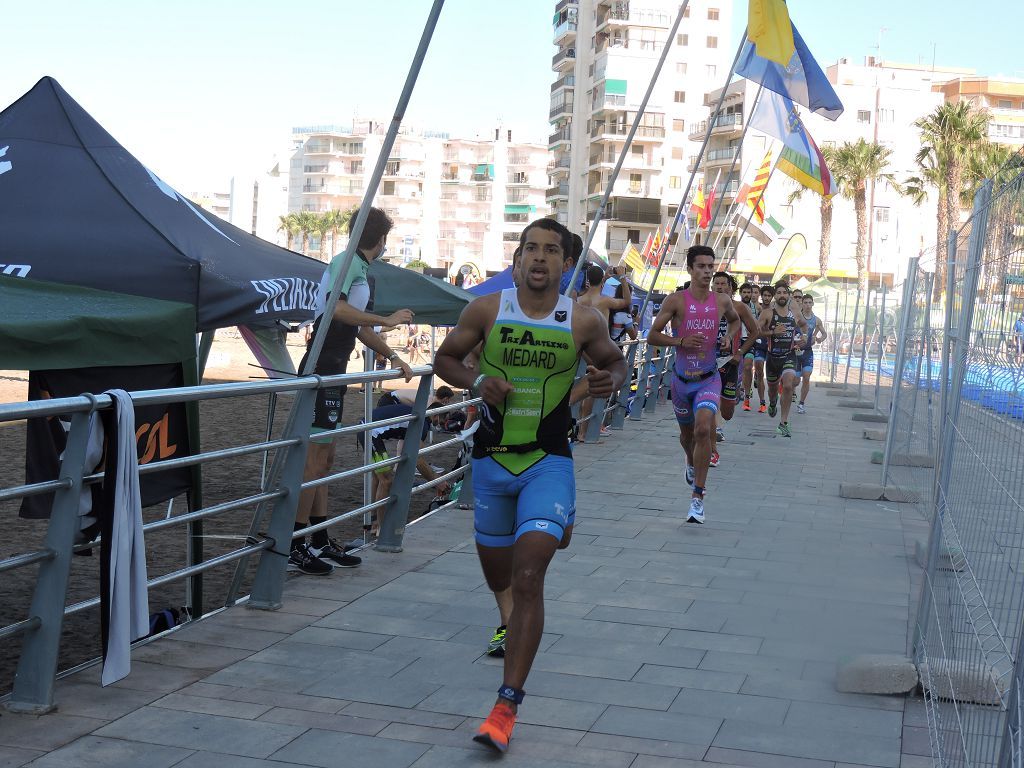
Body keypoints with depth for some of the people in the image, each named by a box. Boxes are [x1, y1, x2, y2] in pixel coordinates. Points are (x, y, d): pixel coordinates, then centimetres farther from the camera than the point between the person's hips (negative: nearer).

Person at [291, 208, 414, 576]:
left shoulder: (363, 272, 20)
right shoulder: (346, 262, -9)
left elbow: (362, 330, 30)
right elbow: (336, 308, -27)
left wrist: (393, 357, 29)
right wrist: (385, 320, -20)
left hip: (333, 372, 10)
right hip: (321, 369, -10)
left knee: (324, 458, 13)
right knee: (314, 460, -10)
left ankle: (320, 543, 20)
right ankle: (293, 549, -7)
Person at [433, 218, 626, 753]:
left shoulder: (583, 322, -6)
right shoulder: (486, 310, -4)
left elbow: (614, 362, 12)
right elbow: (445, 358, 7)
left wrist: (610, 380, -12)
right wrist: (478, 382, -13)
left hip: (548, 463, -2)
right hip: (491, 460, 3)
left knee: (528, 578, -17)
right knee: (498, 577, 17)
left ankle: (507, 705, -14)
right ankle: (511, 624, 56)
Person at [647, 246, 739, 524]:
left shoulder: (722, 301, 1)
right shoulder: (676, 300, -8)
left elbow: (735, 320, 24)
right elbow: (652, 336, -8)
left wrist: (729, 338, 5)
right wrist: (681, 341, -22)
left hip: (709, 378, 0)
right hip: (682, 378, 1)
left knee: (703, 429, -22)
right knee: (687, 433, 19)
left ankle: (698, 497, -18)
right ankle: (691, 463, 56)